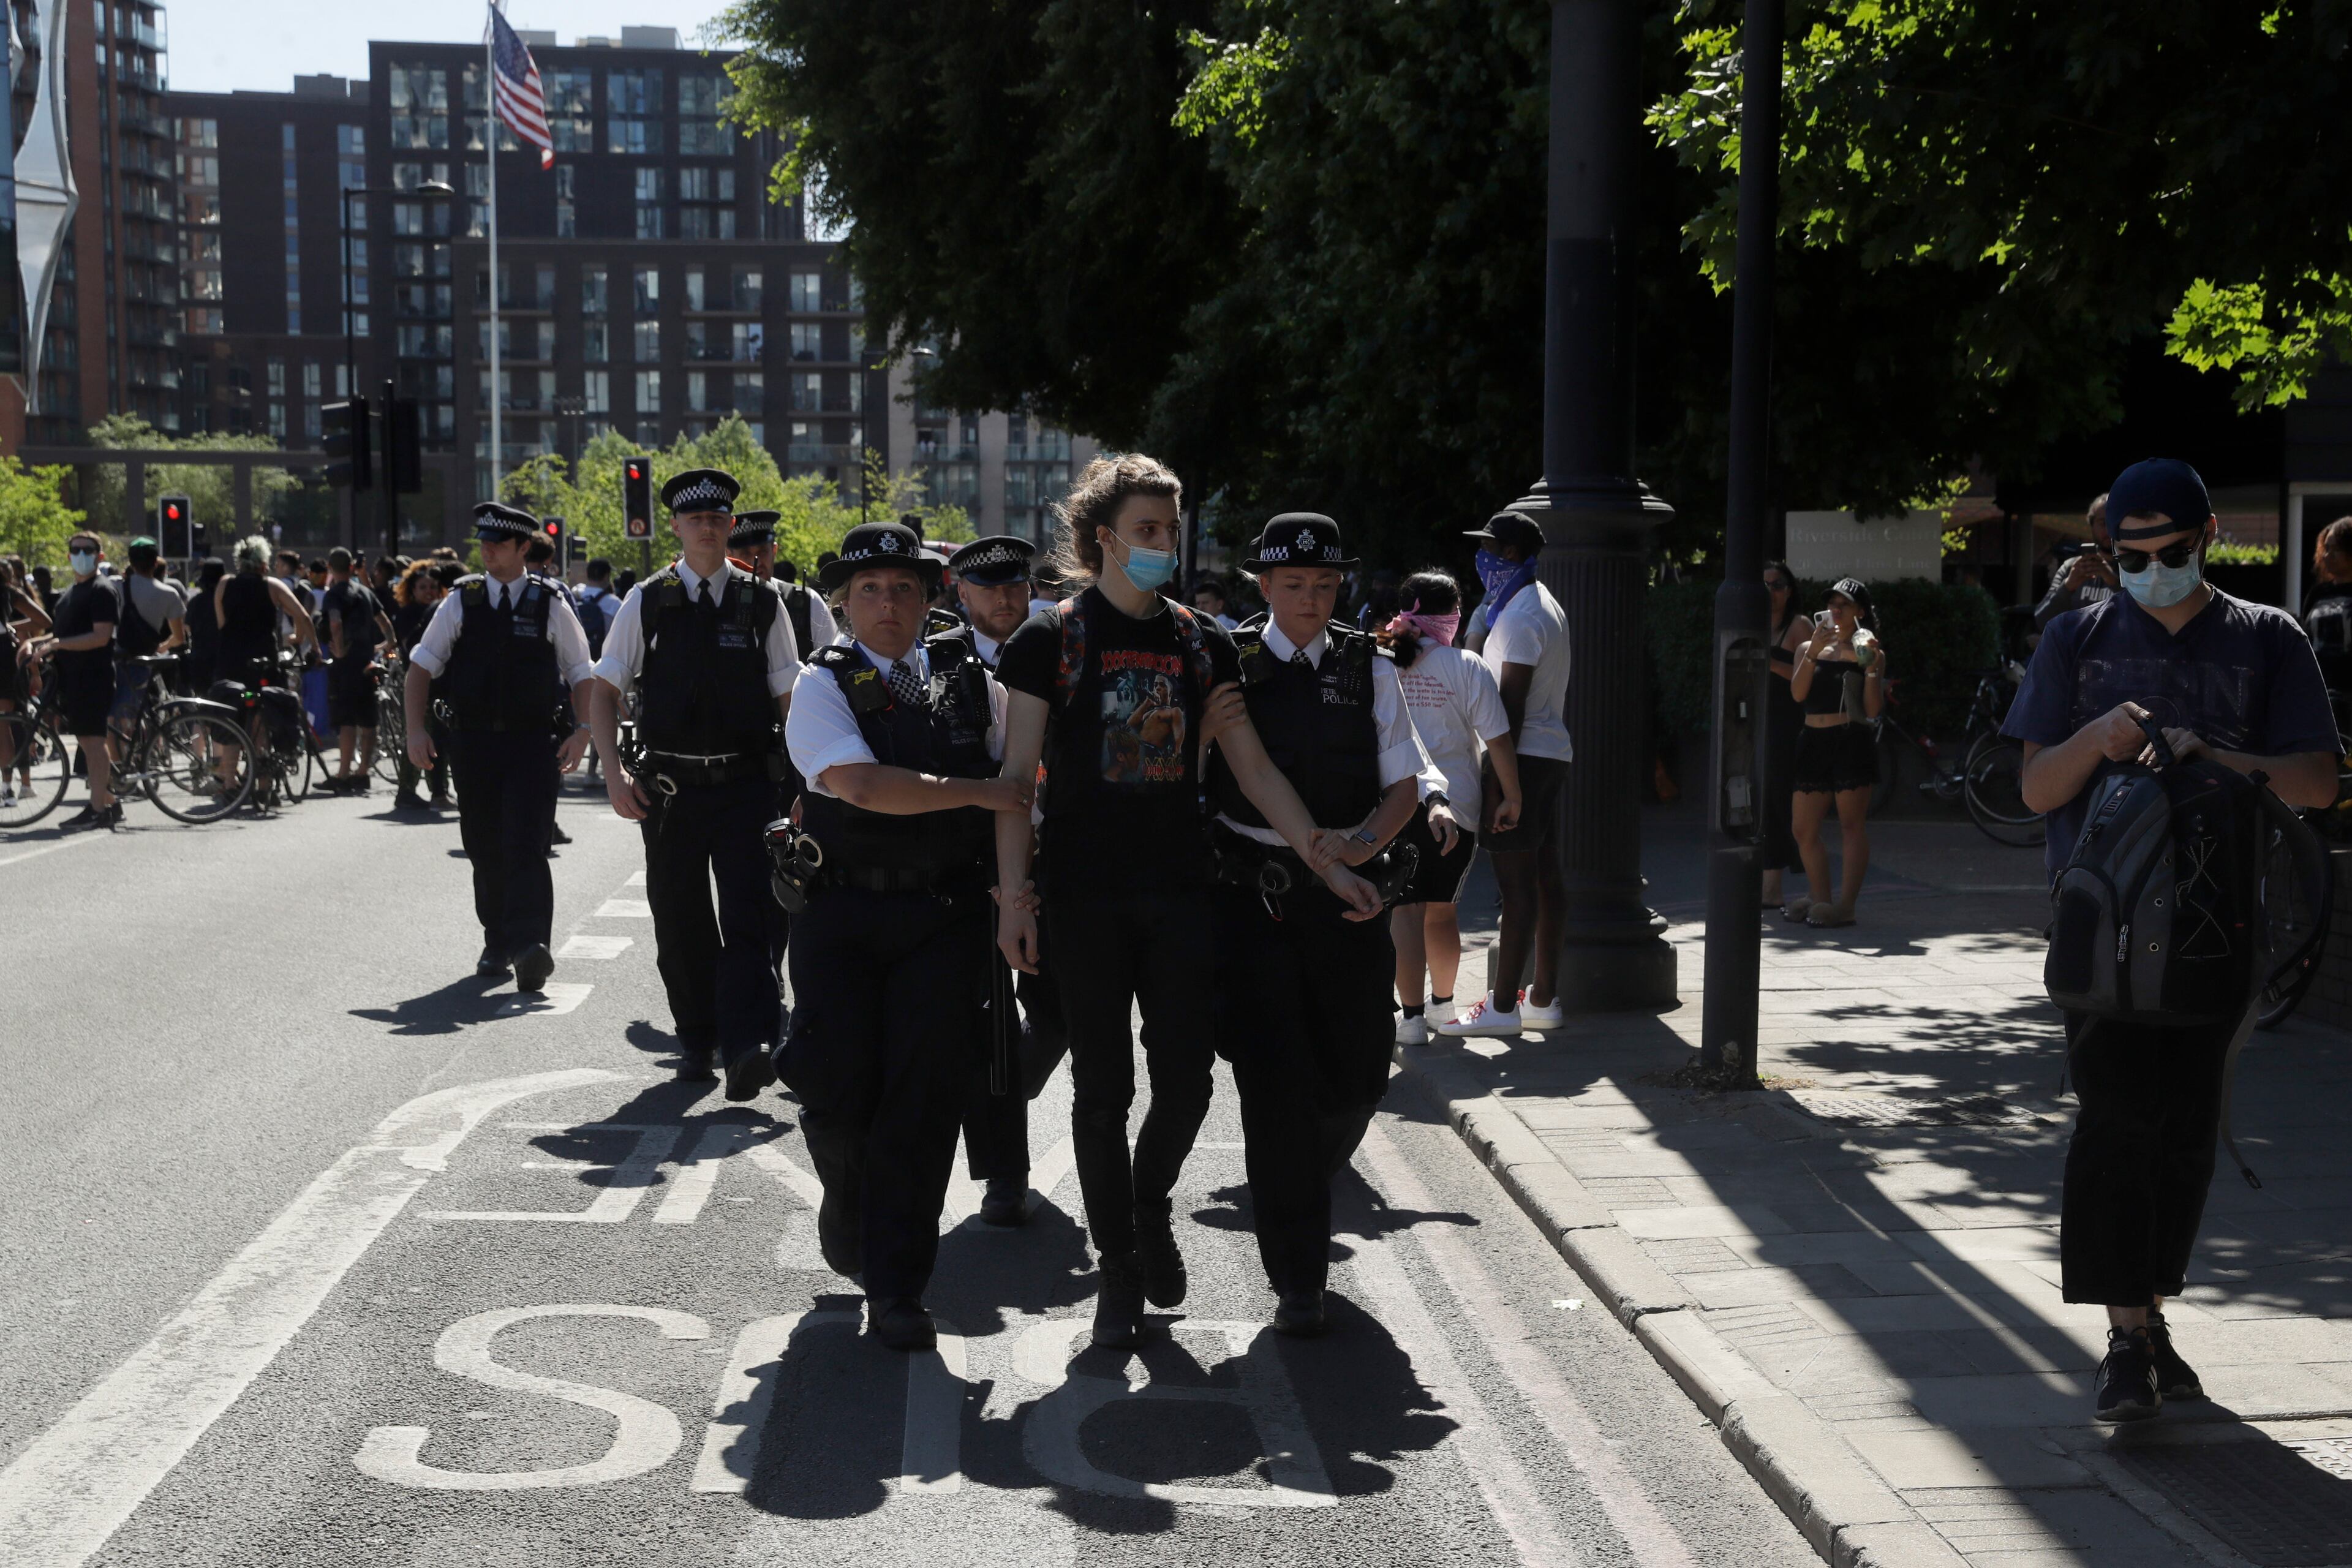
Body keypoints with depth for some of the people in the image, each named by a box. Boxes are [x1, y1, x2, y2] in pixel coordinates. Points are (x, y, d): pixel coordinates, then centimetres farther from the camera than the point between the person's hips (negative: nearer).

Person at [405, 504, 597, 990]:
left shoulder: (551, 605, 3)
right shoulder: (461, 602, 7)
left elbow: (581, 673, 8)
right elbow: (421, 667, 9)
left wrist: (581, 731, -4)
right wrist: (416, 729, -2)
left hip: (532, 741, -3)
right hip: (473, 741, 3)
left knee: (526, 845, -14)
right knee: (485, 849, 9)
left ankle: (529, 946, -23)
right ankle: (496, 944, 22)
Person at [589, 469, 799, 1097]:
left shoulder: (761, 602, 5)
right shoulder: (647, 601, 4)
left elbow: (789, 696, 7)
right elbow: (604, 692, 7)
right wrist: (613, 774, -5)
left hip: (747, 785, -1)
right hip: (670, 786, 1)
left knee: (749, 917, -12)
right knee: (681, 923, 9)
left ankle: (747, 1046, -19)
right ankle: (696, 1039, 25)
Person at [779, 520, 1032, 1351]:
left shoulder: (970, 678, 10)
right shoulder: (824, 685, 0)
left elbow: (1023, 773, 16)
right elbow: (863, 785, -16)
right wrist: (976, 792, -15)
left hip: (947, 915, 2)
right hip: (845, 914, -1)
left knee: (923, 1100, -3)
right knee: (838, 1088, -4)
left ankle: (897, 1290, 7)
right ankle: (847, 1199, 31)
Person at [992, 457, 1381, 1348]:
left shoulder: (1201, 643, 10)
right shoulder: (1050, 640, -1)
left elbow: (1253, 768, 10)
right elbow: (1017, 774, -3)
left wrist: (1327, 862, 4)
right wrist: (1013, 896, -10)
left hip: (1181, 890, 3)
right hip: (1085, 897, -3)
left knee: (1187, 1079, -1)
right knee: (1103, 1089, 3)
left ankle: (1151, 1205, 29)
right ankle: (1118, 1268, 16)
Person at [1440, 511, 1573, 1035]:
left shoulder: (1522, 614, -14)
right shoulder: (1543, 605, 18)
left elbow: (1511, 702, -19)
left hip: (1523, 755, -11)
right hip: (1551, 754, 11)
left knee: (1516, 881, -9)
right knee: (1543, 877, 11)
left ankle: (1503, 1006, -9)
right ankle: (1544, 997, 16)